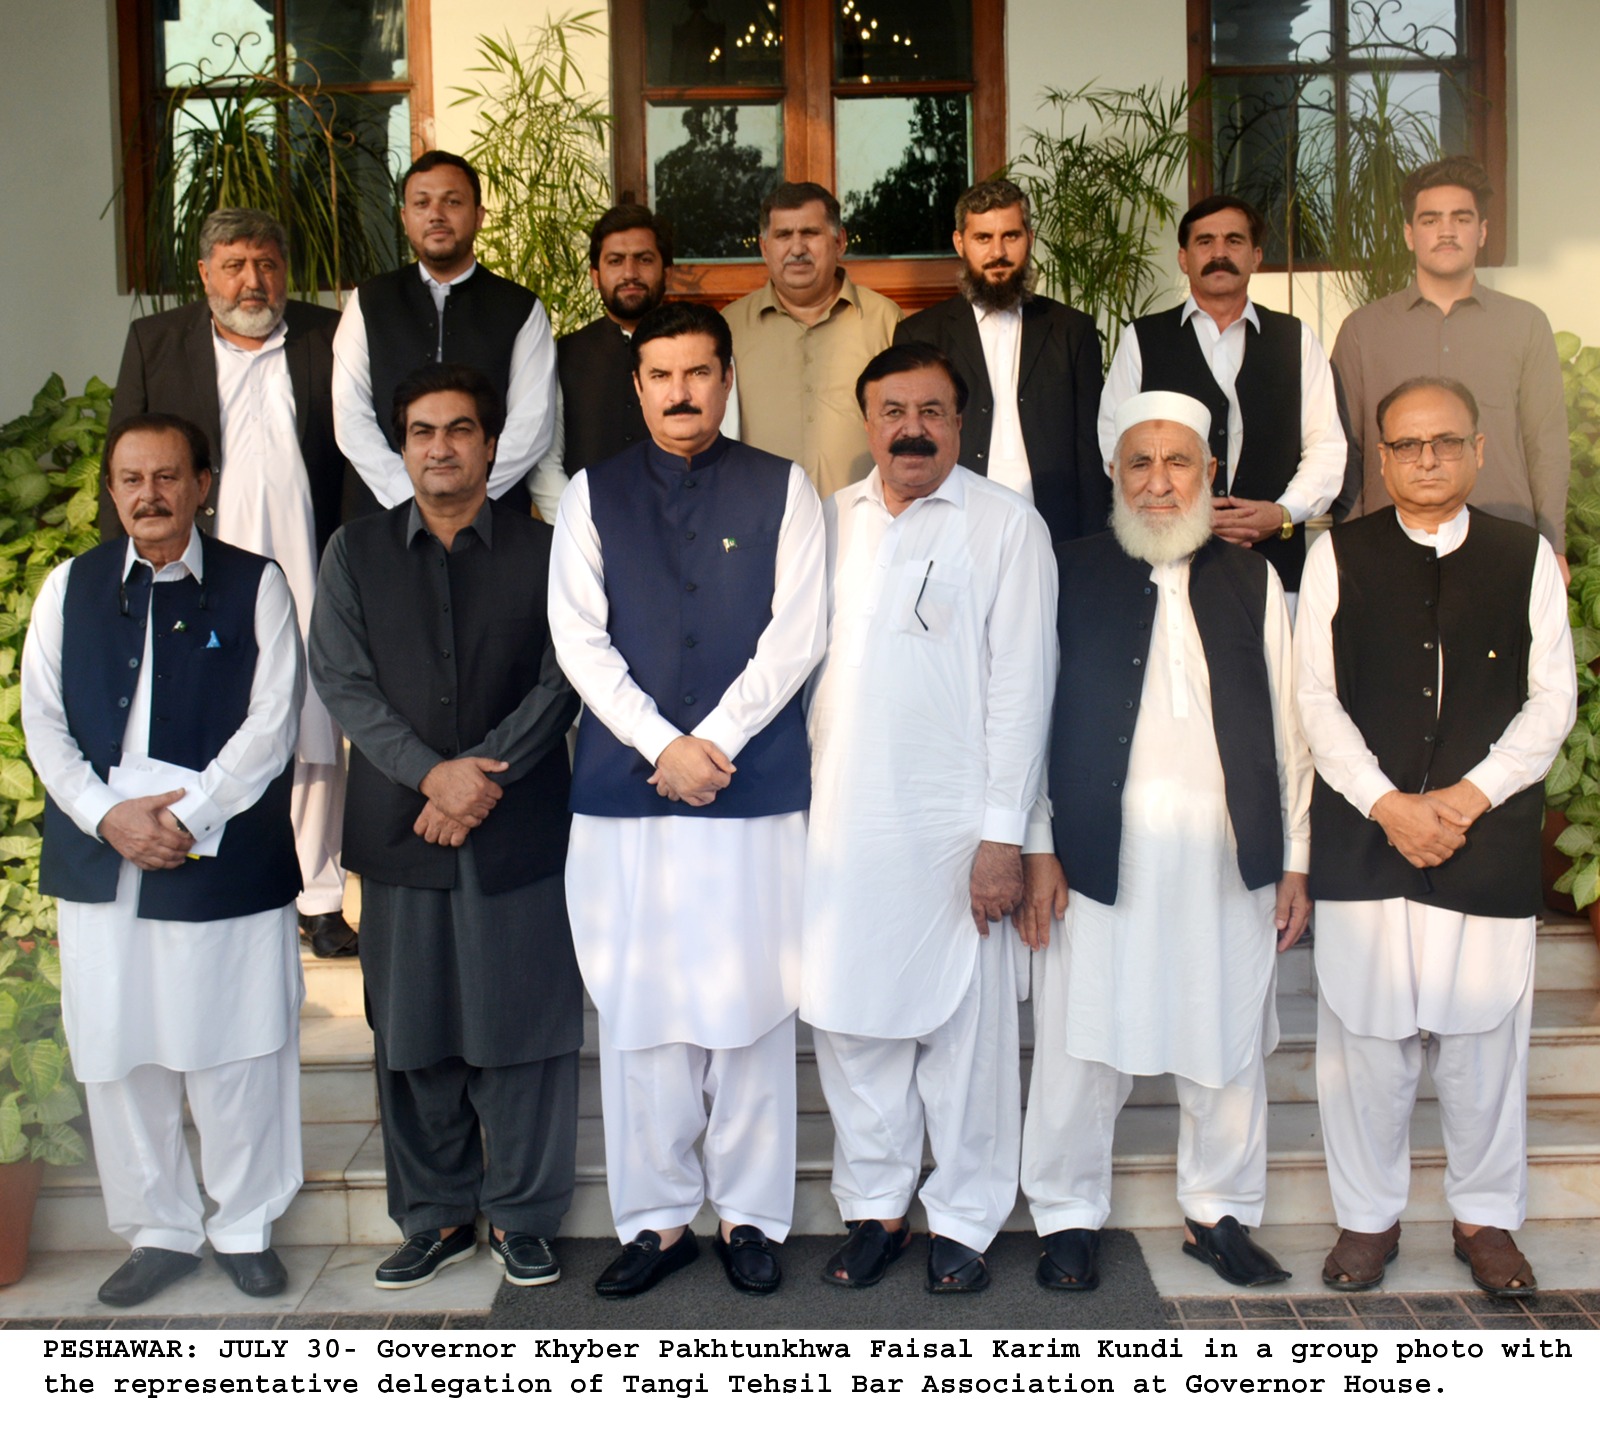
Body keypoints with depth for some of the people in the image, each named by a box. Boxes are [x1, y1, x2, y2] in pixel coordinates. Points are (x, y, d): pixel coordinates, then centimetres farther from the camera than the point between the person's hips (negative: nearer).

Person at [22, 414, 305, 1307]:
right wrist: (108, 815, -9)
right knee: (119, 1061, 8)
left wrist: (185, 816, -13)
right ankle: (160, 1232, 25)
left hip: (228, 865, -3)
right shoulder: (70, 587, 11)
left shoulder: (256, 586, 2)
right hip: (100, 865, 3)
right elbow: (43, 720, 5)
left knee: (238, 1056, 4)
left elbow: (271, 724, -5)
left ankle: (245, 1227, 23)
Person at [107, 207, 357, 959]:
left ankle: (318, 898, 14)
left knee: (313, 740, 4)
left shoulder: (328, 339, 8)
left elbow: (358, 457, 8)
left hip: (306, 582, 0)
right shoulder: (153, 341, 9)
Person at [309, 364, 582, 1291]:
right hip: (400, 831, 2)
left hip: (520, 831, -1)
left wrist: (485, 773, -13)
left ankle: (523, 1217, 18)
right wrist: (431, 772, -11)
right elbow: (343, 681, 1)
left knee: (524, 1028, 3)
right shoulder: (357, 553, 9)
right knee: (415, 1037, 8)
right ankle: (438, 1218, 22)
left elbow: (560, 683, -2)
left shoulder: (543, 552, 5)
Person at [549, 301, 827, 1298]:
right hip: (625, 788, 1)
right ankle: (657, 1217, 17)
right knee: (639, 1009, 4)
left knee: (752, 1005, 3)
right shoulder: (593, 495, 10)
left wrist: (714, 742, -10)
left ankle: (751, 1215, 17)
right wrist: (664, 745, -10)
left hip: (756, 788, -1)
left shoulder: (783, 490, 7)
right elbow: (579, 637, 1)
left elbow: (797, 633, -1)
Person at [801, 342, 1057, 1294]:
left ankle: (965, 1220, 19)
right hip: (841, 821, 4)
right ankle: (875, 1207, 25)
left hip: (954, 824, -4)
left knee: (965, 1030, 3)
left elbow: (1021, 682, -5)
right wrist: (797, 801, 8)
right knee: (851, 1020, 9)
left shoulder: (1007, 524, 0)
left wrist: (1004, 833, -10)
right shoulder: (832, 520, 12)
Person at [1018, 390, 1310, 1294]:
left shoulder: (1253, 582, 11)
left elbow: (1287, 729, 10)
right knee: (1083, 1044, 3)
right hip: (1100, 854, -2)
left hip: (1229, 858, 2)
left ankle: (1220, 1213, 28)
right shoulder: (1072, 574, 3)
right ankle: (1070, 1218, 20)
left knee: (1230, 1043, 10)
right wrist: (1037, 849, -4)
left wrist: (1294, 861, 6)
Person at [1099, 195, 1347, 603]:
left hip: (1273, 560, 1)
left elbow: (1327, 446, 10)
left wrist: (1283, 513, -7)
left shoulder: (1296, 340, 14)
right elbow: (1114, 441, 3)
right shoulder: (1142, 339, 10)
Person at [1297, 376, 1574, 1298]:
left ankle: (1487, 1216, 24)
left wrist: (1469, 794, -9)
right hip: (1364, 840, 0)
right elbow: (1318, 699, 1)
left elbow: (1552, 698, 3)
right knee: (1366, 1032, 4)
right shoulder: (1340, 557, 5)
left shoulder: (1526, 557, 7)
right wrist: (1388, 804, -9)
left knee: (1485, 1033, 5)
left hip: (1490, 838, 1)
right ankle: (1370, 1217, 20)